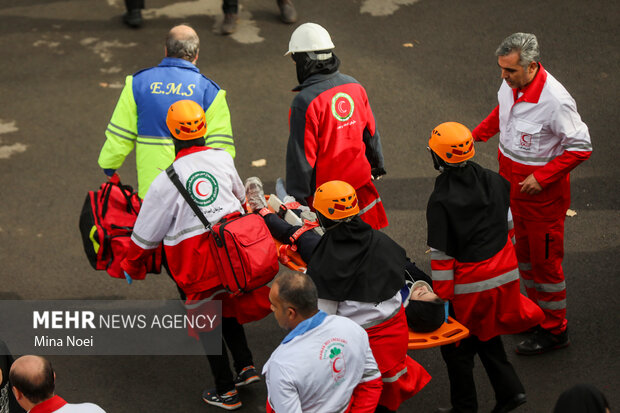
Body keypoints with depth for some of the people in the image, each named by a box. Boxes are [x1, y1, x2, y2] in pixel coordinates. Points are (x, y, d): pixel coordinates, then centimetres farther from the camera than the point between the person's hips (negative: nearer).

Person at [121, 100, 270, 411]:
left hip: (197, 259, -4)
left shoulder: (166, 181, -14)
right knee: (227, 306, 27)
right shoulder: (222, 158, -3)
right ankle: (245, 366, 23)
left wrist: (132, 267, 15)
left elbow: (146, 234, -3)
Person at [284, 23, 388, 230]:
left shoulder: (305, 102, -22)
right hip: (360, 182, 7)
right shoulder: (354, 86, 0)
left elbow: (301, 156, -19)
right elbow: (371, 133, 12)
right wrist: (377, 166, 29)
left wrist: (296, 199, -10)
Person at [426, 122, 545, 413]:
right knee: (485, 334, 27)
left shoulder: (440, 201, -19)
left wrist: (442, 296, -7)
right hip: (505, 273, 6)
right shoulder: (494, 181, -3)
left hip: (470, 285, -6)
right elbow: (508, 223, 10)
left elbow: (441, 255, -16)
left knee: (457, 346, 13)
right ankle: (509, 389, 23)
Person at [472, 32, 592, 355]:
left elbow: (580, 147, -21)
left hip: (542, 190, -7)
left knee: (545, 259, 4)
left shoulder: (555, 101, -29)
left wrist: (542, 177, -22)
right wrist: (476, 134, 8)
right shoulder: (511, 86, -6)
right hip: (511, 182, 7)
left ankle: (555, 330, 18)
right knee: (523, 251, 20)